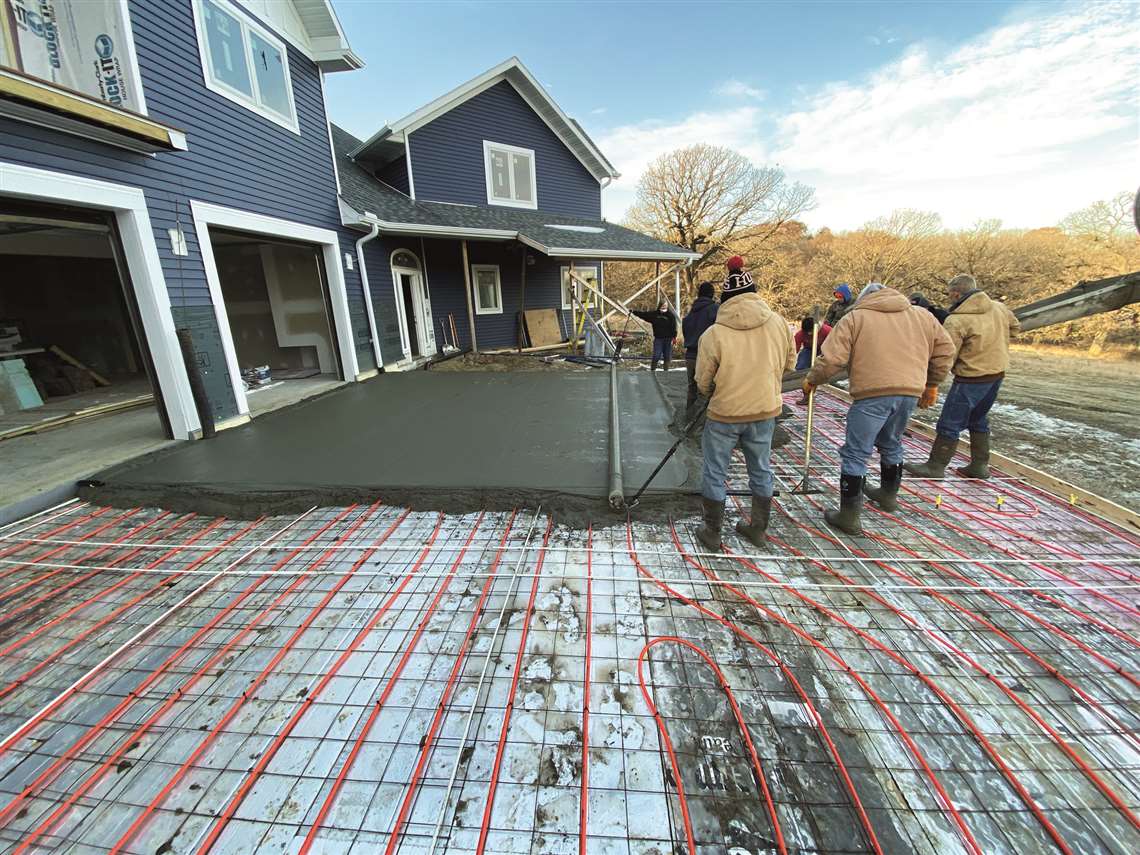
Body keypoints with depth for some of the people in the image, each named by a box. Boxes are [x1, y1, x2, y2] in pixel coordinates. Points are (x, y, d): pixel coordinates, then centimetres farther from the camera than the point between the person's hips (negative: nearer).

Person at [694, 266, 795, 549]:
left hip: (724, 413, -4)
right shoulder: (779, 323, -5)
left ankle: (712, 533, 22)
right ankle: (758, 529, 34)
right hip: (765, 410, 4)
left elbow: (703, 382, -7)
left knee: (714, 473, 11)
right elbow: (789, 362, 9)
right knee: (761, 471, 20)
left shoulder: (713, 334, -15)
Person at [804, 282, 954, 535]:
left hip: (873, 393, -6)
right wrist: (931, 384, 29)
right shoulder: (922, 315, 18)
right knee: (891, 445, 27)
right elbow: (944, 349, 21)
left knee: (855, 454, 0)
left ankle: (849, 516, 3)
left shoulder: (855, 318, 2)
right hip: (911, 391, 6)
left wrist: (812, 380, 6)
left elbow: (832, 358, -8)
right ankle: (888, 494, 45)